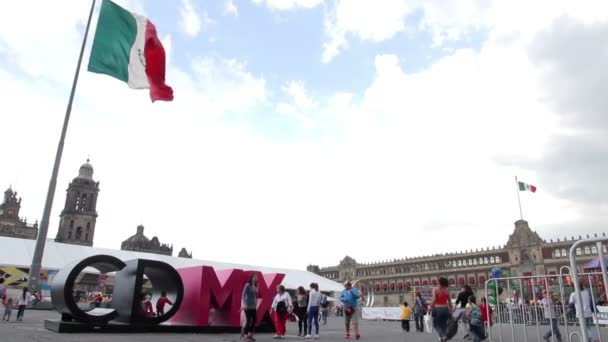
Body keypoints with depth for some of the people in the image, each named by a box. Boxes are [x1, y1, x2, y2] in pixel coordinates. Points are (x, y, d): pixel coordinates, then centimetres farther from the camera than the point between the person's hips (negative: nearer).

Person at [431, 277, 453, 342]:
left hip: (437, 308, -4)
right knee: (443, 325, 14)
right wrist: (450, 309, 17)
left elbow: (434, 299, -15)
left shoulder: (435, 289, -5)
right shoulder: (446, 290, 6)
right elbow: (449, 301, 7)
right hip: (445, 308, 4)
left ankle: (442, 336, -15)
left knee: (436, 324, 7)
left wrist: (431, 307, -8)